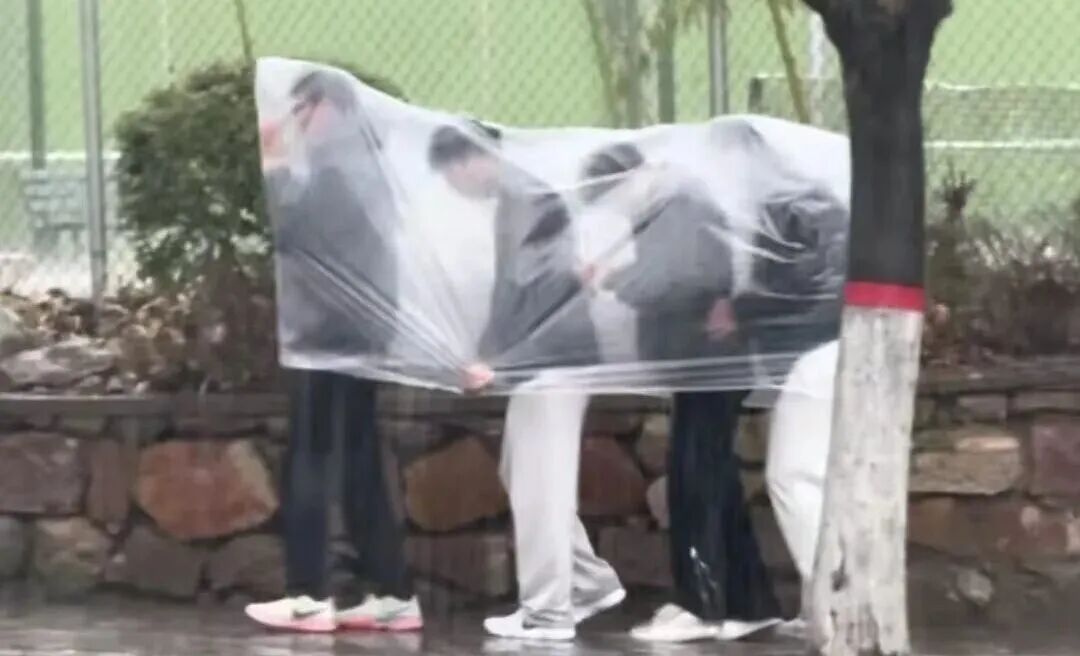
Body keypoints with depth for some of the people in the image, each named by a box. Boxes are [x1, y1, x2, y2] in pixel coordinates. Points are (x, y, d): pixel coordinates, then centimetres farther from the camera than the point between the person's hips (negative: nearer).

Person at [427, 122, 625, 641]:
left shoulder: (524, 197, -13)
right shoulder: (520, 196, 17)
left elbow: (524, 286, -20)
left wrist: (494, 358, -17)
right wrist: (495, 356, 13)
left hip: (551, 358, -10)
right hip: (544, 357, 10)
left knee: (538, 482, -8)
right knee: (524, 476, 16)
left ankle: (547, 611, -5)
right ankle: (591, 582, 21)